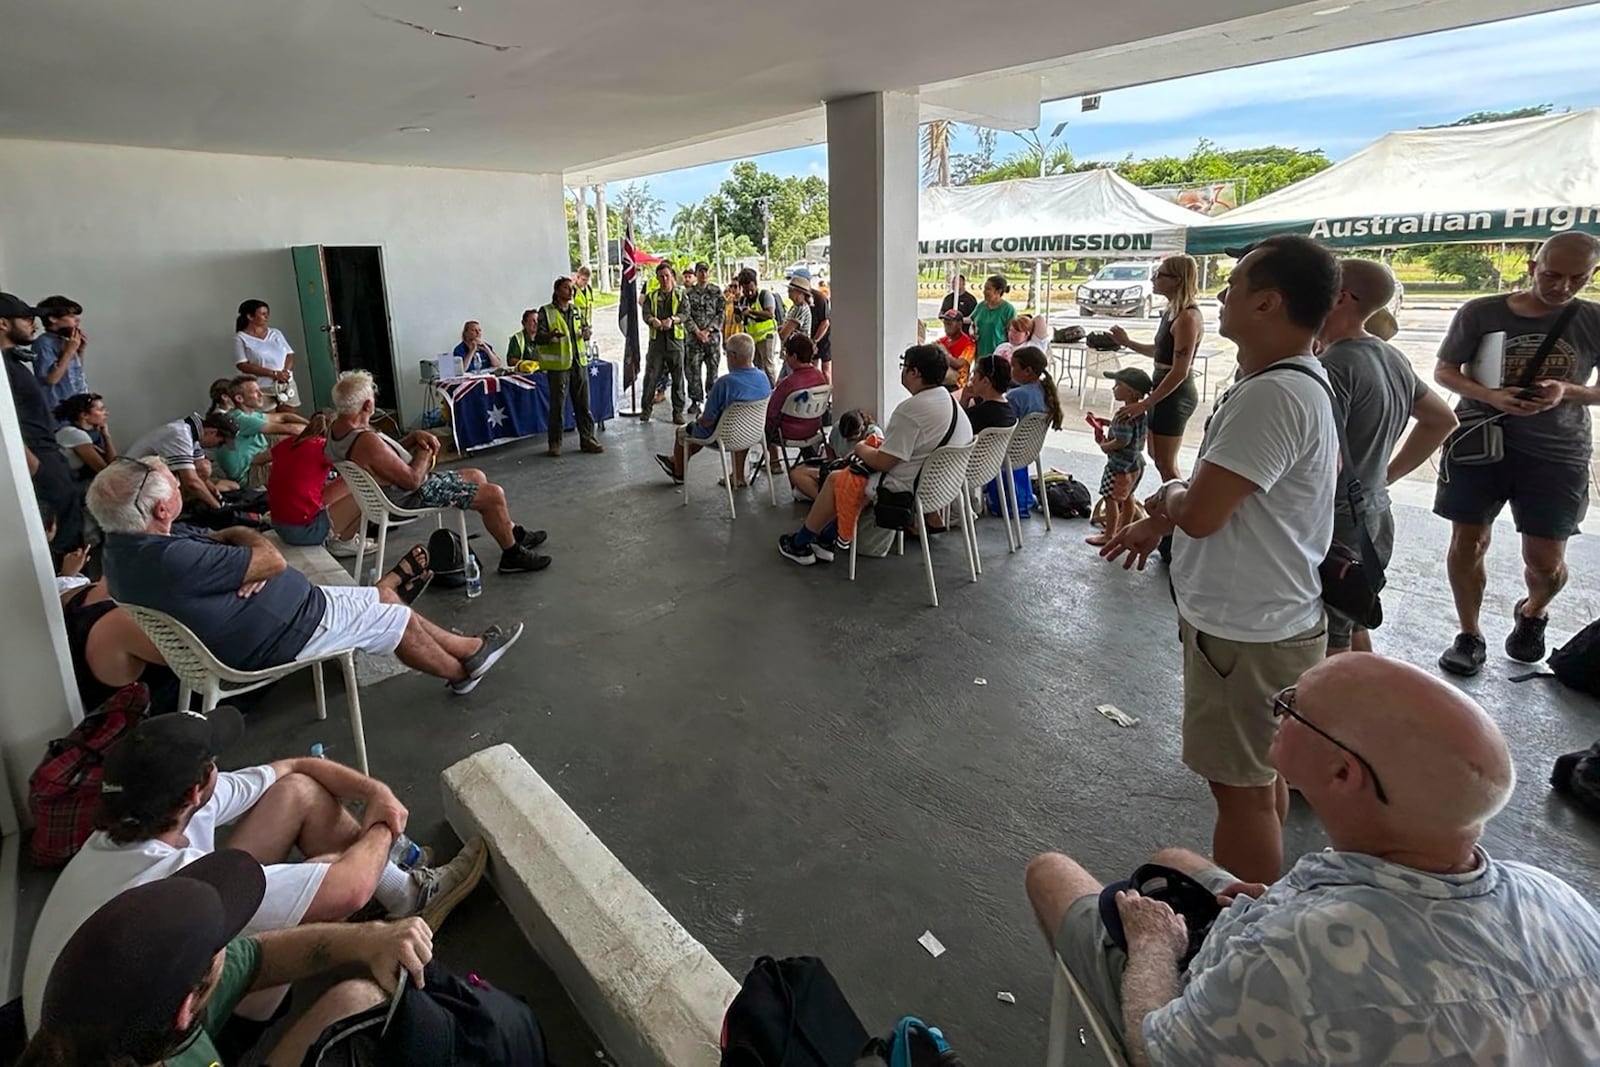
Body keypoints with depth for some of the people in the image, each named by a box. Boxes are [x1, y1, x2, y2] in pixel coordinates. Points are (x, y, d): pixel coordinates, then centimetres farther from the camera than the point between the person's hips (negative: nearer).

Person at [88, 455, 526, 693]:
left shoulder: (131, 543, -1)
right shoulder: (170, 559, -34)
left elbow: (231, 534, 5)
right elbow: (274, 560, -28)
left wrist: (250, 560, -16)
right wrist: (258, 553, -7)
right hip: (281, 634, -10)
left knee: (382, 597, 17)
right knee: (399, 618, 5)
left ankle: (468, 647, 33)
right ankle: (462, 671, 31)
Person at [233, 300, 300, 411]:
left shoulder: (275, 333, 13)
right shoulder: (240, 338, -1)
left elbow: (289, 354, 10)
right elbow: (243, 365, -9)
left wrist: (286, 371, -11)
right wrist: (273, 373, -17)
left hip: (286, 385, 4)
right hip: (262, 389, -4)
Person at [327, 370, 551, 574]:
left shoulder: (337, 429, -1)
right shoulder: (366, 442, -33)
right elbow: (413, 480, -27)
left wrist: (413, 437, -5)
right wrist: (425, 452, -10)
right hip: (411, 498, -11)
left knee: (477, 476, 20)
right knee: (494, 494, -9)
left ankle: (515, 533, 31)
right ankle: (513, 555, 8)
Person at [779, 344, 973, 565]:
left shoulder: (911, 409, -25)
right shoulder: (953, 403, 5)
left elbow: (882, 462, -22)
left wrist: (861, 448, -2)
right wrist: (883, 445, 12)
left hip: (905, 488, -9)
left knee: (834, 479, 9)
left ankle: (800, 544, 25)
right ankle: (828, 538, 27)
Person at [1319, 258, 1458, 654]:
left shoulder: (1332, 367, -21)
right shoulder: (1393, 358, 8)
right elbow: (1442, 420, 21)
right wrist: (1387, 474, 18)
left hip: (1334, 522, -9)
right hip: (1375, 516, 9)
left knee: (1330, 652, 2)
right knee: (1354, 629, 24)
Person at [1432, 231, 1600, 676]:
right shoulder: (1480, 313, -5)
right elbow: (1444, 371, 1)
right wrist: (1489, 395, -17)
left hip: (1557, 452, 1)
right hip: (1480, 440, 0)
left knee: (1546, 558, 4)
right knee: (1467, 542, 4)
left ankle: (1532, 613, 38)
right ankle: (1470, 635, 21)